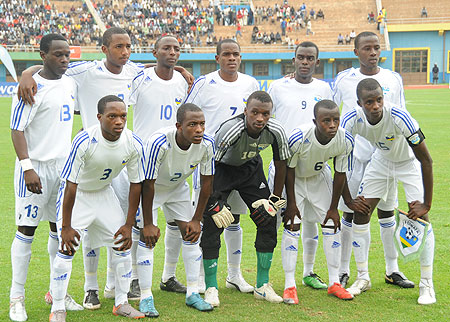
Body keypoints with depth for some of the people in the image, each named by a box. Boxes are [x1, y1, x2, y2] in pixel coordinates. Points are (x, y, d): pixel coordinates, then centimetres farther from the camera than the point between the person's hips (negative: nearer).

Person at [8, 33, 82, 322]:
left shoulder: (70, 84, 8)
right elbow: (17, 130, -17)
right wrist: (27, 168, -24)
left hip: (64, 166, 7)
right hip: (36, 166, -7)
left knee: (61, 229, 11)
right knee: (26, 230, -3)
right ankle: (17, 298, 3)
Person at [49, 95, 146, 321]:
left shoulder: (134, 144, -21)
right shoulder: (84, 142, -33)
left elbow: (136, 184, -8)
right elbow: (71, 185, -27)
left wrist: (129, 225, -7)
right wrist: (66, 227, -24)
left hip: (104, 193, 5)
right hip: (76, 193, -4)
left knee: (122, 243, 2)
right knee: (67, 248, -14)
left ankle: (121, 303, 17)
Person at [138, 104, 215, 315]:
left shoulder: (207, 144, -25)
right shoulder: (159, 143, -39)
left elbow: (207, 182, -11)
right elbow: (148, 185, -29)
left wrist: (196, 219, -8)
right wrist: (148, 224, -24)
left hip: (177, 187, 4)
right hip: (151, 188, -4)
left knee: (191, 233, -1)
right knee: (148, 236, -13)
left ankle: (193, 293, 10)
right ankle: (146, 298, -6)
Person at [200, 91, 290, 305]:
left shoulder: (276, 131, -23)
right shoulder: (230, 130, -37)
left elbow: (281, 164, -4)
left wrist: (275, 199, -2)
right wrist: (214, 205, -26)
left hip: (250, 168, 4)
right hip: (222, 168, -4)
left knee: (268, 220, -2)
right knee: (212, 224, -15)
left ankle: (262, 286, 10)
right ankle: (211, 289, -5)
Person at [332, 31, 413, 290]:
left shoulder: (393, 80, 5)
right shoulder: (344, 80, 1)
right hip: (353, 152, -1)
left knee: (386, 209, 7)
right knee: (350, 211, 1)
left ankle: (392, 269, 16)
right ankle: (344, 270, 10)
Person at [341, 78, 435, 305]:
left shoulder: (399, 118, -37)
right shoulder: (352, 120, -27)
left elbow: (426, 160, -31)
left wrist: (427, 203, -29)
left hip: (410, 162, -4)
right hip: (381, 161, 4)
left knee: (420, 218, -16)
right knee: (360, 214, -1)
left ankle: (426, 284, -4)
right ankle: (363, 278, 14)